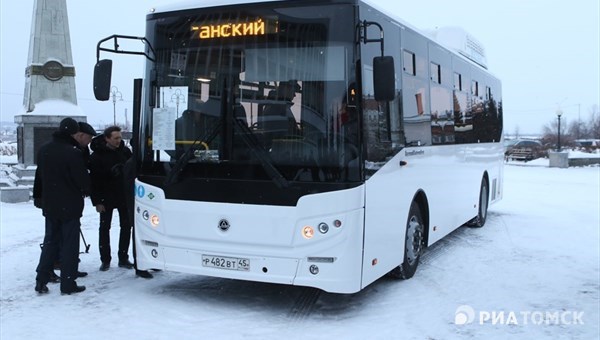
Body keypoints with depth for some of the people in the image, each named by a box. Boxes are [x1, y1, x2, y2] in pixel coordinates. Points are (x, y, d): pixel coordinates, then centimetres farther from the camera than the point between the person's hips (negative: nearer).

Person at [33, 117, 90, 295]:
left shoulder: (43, 150, 4)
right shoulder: (73, 153, -20)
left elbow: (39, 176, 14)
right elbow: (83, 179, -14)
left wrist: (38, 197, 24)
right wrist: (86, 191, 8)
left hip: (49, 205, 7)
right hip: (70, 206, -6)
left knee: (50, 241, 17)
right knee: (69, 244, 2)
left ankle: (41, 280, 15)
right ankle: (68, 284, 6)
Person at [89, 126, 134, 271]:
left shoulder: (125, 151, 0)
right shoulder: (96, 156, -10)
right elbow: (94, 180, -9)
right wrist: (97, 202, -13)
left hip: (124, 195, 3)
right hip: (106, 198, -3)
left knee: (126, 226, 5)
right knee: (104, 228, 2)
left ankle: (123, 259, 14)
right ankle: (105, 260, 11)